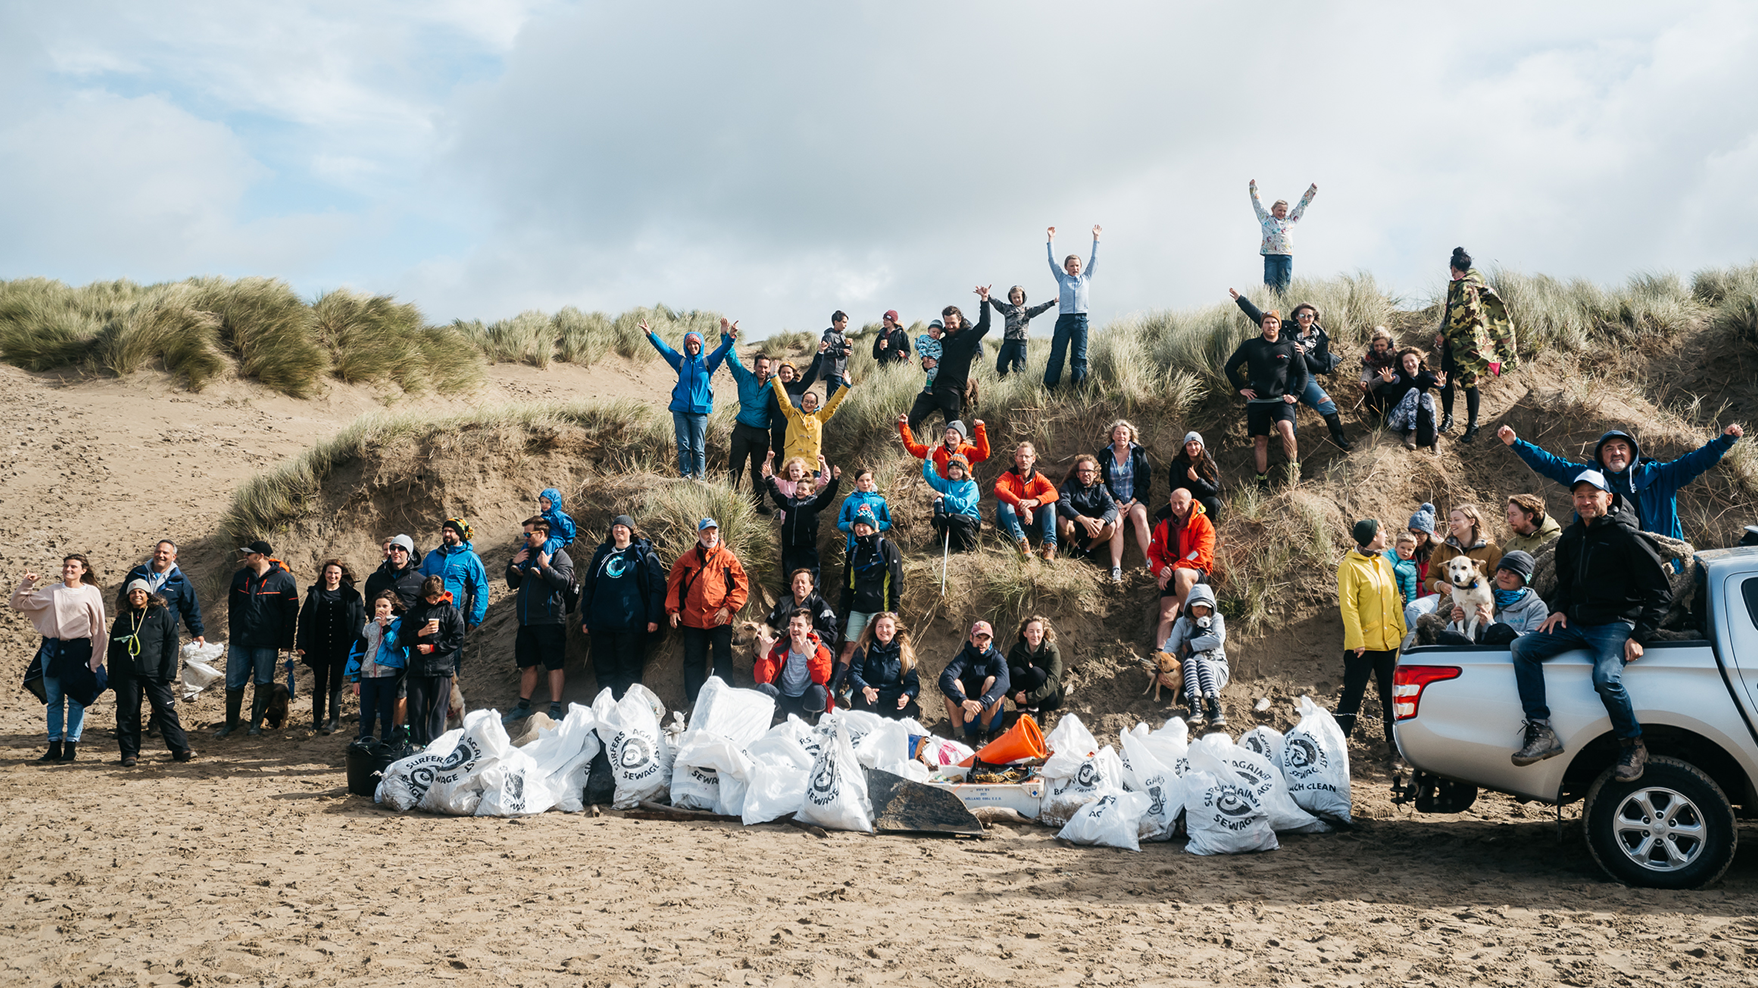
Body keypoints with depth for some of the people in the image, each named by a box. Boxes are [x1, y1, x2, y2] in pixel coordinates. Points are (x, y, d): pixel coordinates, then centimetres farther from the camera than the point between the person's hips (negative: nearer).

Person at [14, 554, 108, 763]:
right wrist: (26, 584, -2)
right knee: (54, 700, 7)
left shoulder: (92, 593, 2)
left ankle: (71, 745, 6)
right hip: (51, 649, 3)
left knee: (75, 700, -1)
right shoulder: (51, 592, 9)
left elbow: (98, 628, 2)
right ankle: (54, 746, 12)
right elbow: (18, 604, 14)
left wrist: (95, 661, -2)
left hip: (78, 649, -3)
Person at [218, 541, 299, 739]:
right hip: (239, 641, 4)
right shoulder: (240, 576, 9)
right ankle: (231, 724, 16)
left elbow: (291, 612, -3)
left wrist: (286, 641, -5)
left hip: (266, 642, -4)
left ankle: (256, 724, 13)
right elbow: (232, 605, 19)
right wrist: (232, 633, 16)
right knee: (233, 683, 4)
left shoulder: (283, 579, -5)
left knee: (264, 683, 3)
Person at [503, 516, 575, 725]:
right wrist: (513, 564, 5)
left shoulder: (559, 555, -5)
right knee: (528, 665, 14)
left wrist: (546, 567, -23)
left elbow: (563, 582, -17)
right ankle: (524, 706, 23)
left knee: (554, 666, -4)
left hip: (550, 621, -7)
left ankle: (555, 708, 0)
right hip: (527, 620, 7)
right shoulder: (526, 553, 17)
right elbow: (513, 584, 19)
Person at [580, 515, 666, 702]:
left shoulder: (644, 555, 4)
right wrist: (586, 618, 14)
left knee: (629, 669, -1)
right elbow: (588, 586, 20)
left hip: (631, 623, -4)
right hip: (601, 623, 4)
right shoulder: (602, 554, 16)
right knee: (604, 669, 6)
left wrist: (654, 618, -9)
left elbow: (657, 587, 0)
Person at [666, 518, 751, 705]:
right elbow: (674, 585, 12)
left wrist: (729, 607, -8)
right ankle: (694, 702, 13)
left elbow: (742, 584, 2)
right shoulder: (687, 558, 10)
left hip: (720, 619, -2)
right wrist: (672, 609, 2)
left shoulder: (727, 557, 5)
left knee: (723, 660, -3)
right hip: (692, 619, 2)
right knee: (693, 661, 6)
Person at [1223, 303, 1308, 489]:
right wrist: (1240, 388, 3)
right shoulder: (1250, 346, 6)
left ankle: (1294, 469, -19)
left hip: (1281, 400, -1)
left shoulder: (1289, 347, 8)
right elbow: (1230, 367, 11)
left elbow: (1302, 372, 13)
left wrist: (1296, 395, 3)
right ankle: (1263, 481, 12)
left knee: (1286, 427, -28)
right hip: (1257, 402, 1)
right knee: (1260, 441, 3)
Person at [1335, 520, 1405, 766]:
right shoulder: (1349, 566, -10)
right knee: (1352, 695, -4)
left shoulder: (1384, 563, 12)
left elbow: (1395, 599, 16)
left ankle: (1395, 745, 19)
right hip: (1363, 644, -7)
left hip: (1389, 641, 7)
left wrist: (1403, 631, 10)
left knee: (1391, 694, 11)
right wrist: (1357, 639, -20)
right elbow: (1347, 605, -14)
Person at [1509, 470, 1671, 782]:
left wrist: (1640, 636, -14)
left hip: (1615, 624, -7)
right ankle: (1542, 734, -16)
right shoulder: (1570, 538, 14)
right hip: (1575, 624, 7)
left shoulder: (1625, 535, -7)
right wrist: (1559, 609, 9)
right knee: (1522, 647, -13)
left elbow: (1659, 591, -6)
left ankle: (1633, 745, -8)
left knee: (1606, 677, -33)